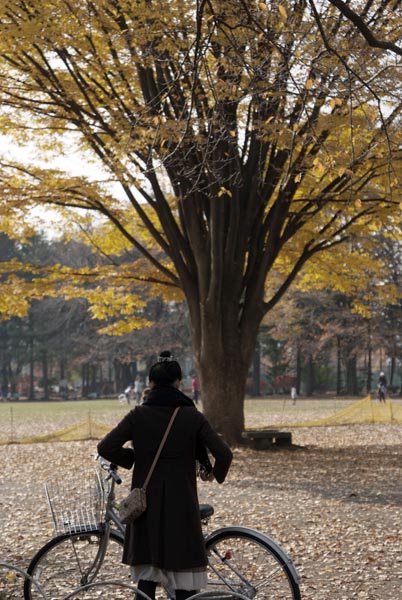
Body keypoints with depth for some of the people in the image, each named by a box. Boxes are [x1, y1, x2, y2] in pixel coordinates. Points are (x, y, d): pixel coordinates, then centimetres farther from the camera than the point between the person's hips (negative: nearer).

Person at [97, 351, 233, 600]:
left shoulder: (138, 415, -3)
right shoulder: (193, 417, -5)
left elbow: (105, 448, -8)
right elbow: (224, 454, -11)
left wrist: (132, 457, 9)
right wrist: (216, 473, 9)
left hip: (146, 504, 2)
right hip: (181, 504, -1)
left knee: (146, 574, 10)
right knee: (183, 575, 4)